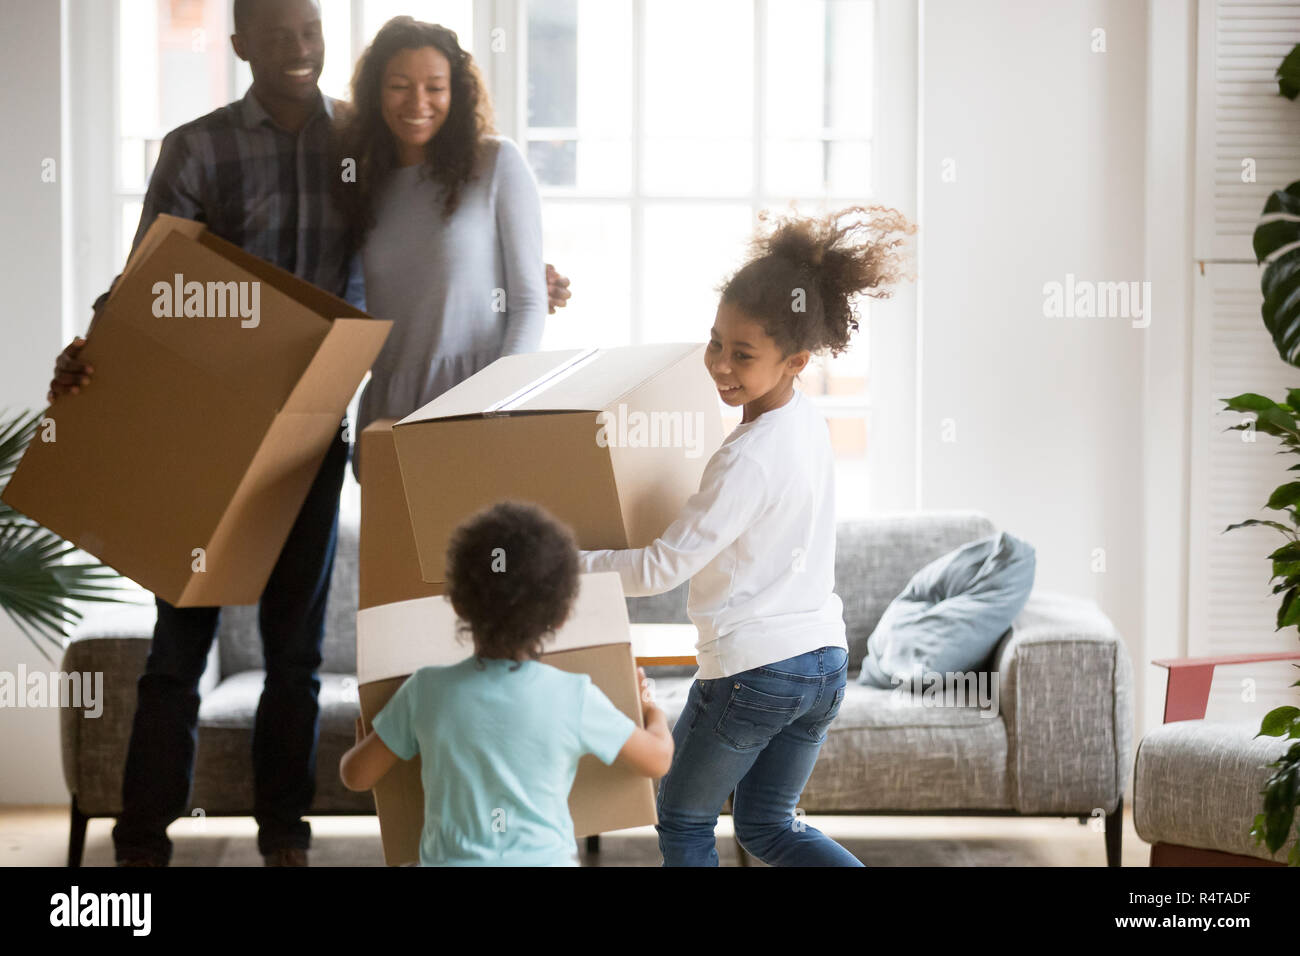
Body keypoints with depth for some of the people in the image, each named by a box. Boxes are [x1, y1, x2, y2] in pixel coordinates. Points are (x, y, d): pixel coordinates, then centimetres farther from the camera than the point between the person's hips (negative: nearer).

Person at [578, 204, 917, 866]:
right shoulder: (808, 422, 4)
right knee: (767, 826, 20)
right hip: (824, 660, 8)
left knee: (683, 821, 15)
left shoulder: (749, 458, -22)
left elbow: (664, 567, -20)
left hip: (752, 668, -8)